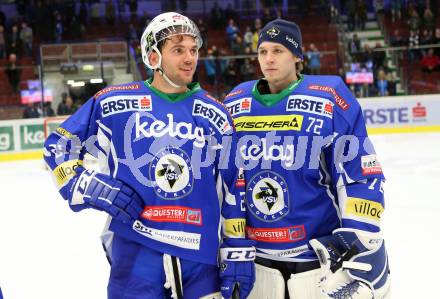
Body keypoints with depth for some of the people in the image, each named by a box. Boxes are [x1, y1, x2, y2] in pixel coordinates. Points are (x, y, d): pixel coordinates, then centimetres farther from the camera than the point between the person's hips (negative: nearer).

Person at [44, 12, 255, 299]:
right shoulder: (114, 102, 1)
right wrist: (88, 187, -6)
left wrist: (239, 253, 5)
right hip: (134, 253, -2)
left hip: (200, 257, 2)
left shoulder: (215, 114, 8)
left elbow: (234, 190, 9)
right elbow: (58, 145, 9)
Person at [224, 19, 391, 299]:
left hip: (325, 255, -4)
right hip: (255, 260, 4)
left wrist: (360, 244, -15)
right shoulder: (234, 104, 5)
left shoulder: (330, 99, -9)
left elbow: (363, 176, -10)